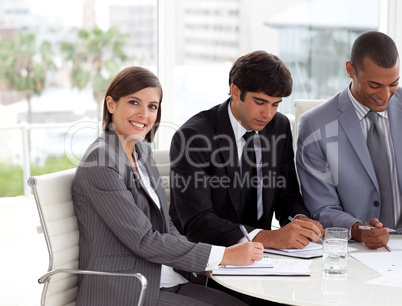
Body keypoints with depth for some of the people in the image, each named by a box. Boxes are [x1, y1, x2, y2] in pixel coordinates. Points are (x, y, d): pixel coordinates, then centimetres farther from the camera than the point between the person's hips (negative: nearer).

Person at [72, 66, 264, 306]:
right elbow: (143, 240, -19)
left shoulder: (142, 152, 12)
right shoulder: (100, 162, -15)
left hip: (163, 282, 8)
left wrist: (207, 264, -4)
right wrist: (224, 255, -18)